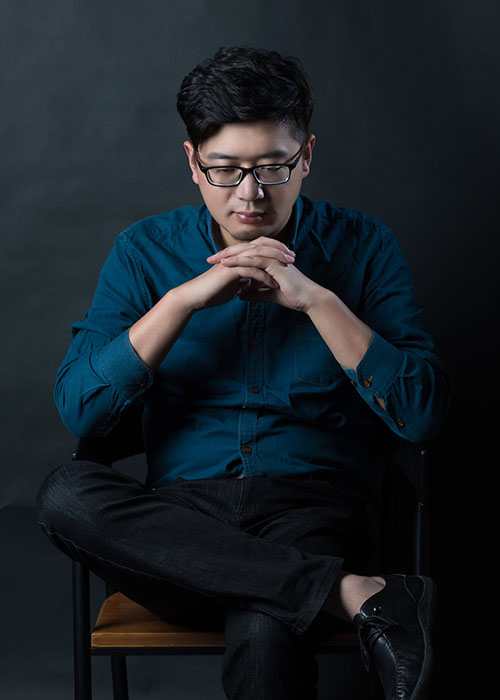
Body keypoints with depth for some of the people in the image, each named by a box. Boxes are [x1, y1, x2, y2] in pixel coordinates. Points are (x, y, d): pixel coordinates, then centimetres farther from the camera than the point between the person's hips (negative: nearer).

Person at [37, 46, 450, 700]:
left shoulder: (362, 247, 4)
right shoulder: (145, 250, 6)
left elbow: (422, 413, -6)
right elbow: (78, 407, -4)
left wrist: (316, 297, -15)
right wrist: (185, 298, -14)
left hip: (313, 505, -4)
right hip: (183, 514, 5)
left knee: (265, 638, -40)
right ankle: (353, 593, -28)